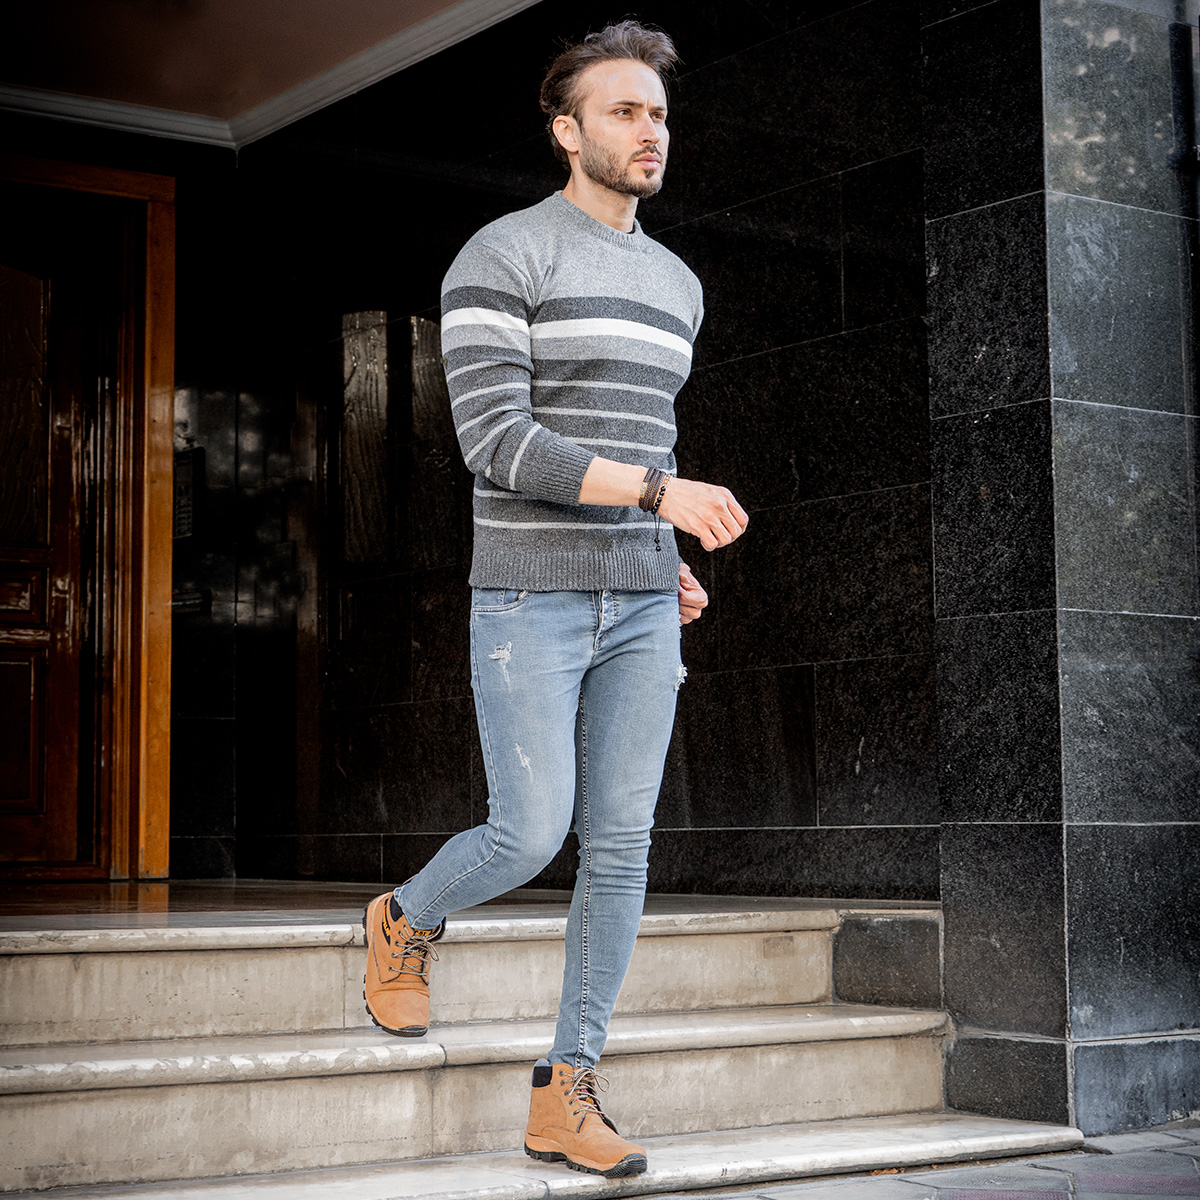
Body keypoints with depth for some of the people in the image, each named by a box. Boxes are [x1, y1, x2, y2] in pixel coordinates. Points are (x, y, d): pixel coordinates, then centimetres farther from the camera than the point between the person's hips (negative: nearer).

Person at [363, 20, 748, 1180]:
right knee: (529, 840, -9)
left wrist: (666, 564, 10)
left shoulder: (674, 286, 15)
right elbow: (498, 449, -18)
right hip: (528, 603, -6)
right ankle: (407, 919, 26)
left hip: (635, 608, 6)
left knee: (620, 849, -2)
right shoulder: (497, 259, -8)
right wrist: (666, 495, -25)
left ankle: (563, 1098, 6)